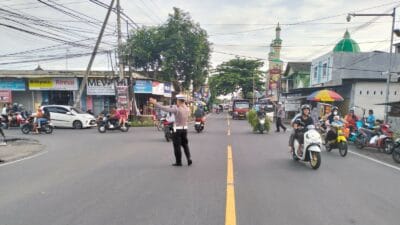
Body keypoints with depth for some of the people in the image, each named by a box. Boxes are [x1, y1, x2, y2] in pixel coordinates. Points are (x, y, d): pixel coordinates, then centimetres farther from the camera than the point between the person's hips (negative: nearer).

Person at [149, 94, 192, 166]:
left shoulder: (177, 109, -17)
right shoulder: (187, 109, 2)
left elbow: (165, 108, -17)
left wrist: (155, 103, -11)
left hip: (177, 129, -6)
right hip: (185, 129, 6)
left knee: (177, 146, 4)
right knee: (185, 145, 17)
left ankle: (178, 162, 10)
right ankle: (189, 159, 7)